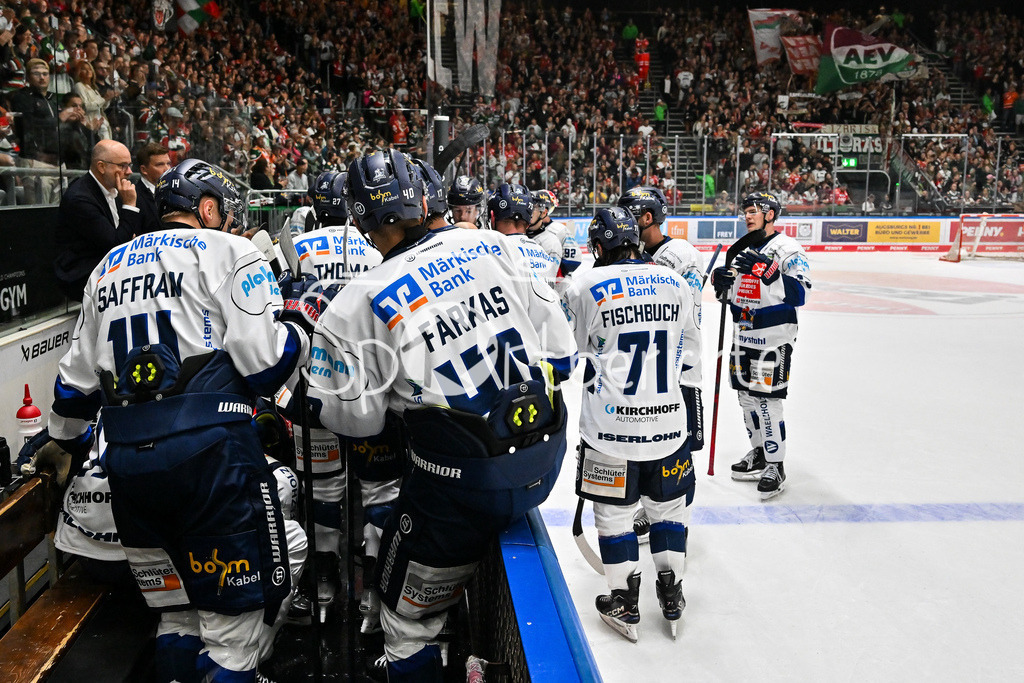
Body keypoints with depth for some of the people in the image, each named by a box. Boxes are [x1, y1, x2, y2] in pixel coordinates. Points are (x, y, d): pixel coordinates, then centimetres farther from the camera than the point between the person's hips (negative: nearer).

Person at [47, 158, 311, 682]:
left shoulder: (108, 266, 23)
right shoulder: (227, 251, 3)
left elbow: (75, 379, 28)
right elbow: (269, 362, -8)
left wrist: (68, 438, 45)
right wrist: (298, 325, 13)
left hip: (126, 460, 7)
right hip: (209, 450, -7)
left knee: (175, 615, 20)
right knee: (234, 619, 2)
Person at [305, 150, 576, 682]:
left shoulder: (360, 303, -8)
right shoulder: (492, 246, 2)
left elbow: (357, 420, -2)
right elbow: (560, 348, 5)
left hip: (467, 480, -5)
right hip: (548, 455, 6)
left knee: (409, 616, 17)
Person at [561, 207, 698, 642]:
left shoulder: (586, 286, -8)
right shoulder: (675, 283, 4)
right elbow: (689, 347, 15)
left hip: (611, 423, -3)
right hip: (668, 421, 3)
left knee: (614, 509, 11)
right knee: (668, 504, 18)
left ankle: (624, 603, 21)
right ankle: (671, 594, 28)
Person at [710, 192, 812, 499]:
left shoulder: (788, 249, -10)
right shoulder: (742, 249, 13)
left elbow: (800, 294, -20)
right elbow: (731, 294, 19)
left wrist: (769, 271, -30)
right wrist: (721, 280, -2)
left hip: (774, 336, -8)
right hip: (743, 333, 8)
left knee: (767, 400, -8)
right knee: (746, 396, 14)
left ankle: (775, 467, 4)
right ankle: (759, 453, 30)